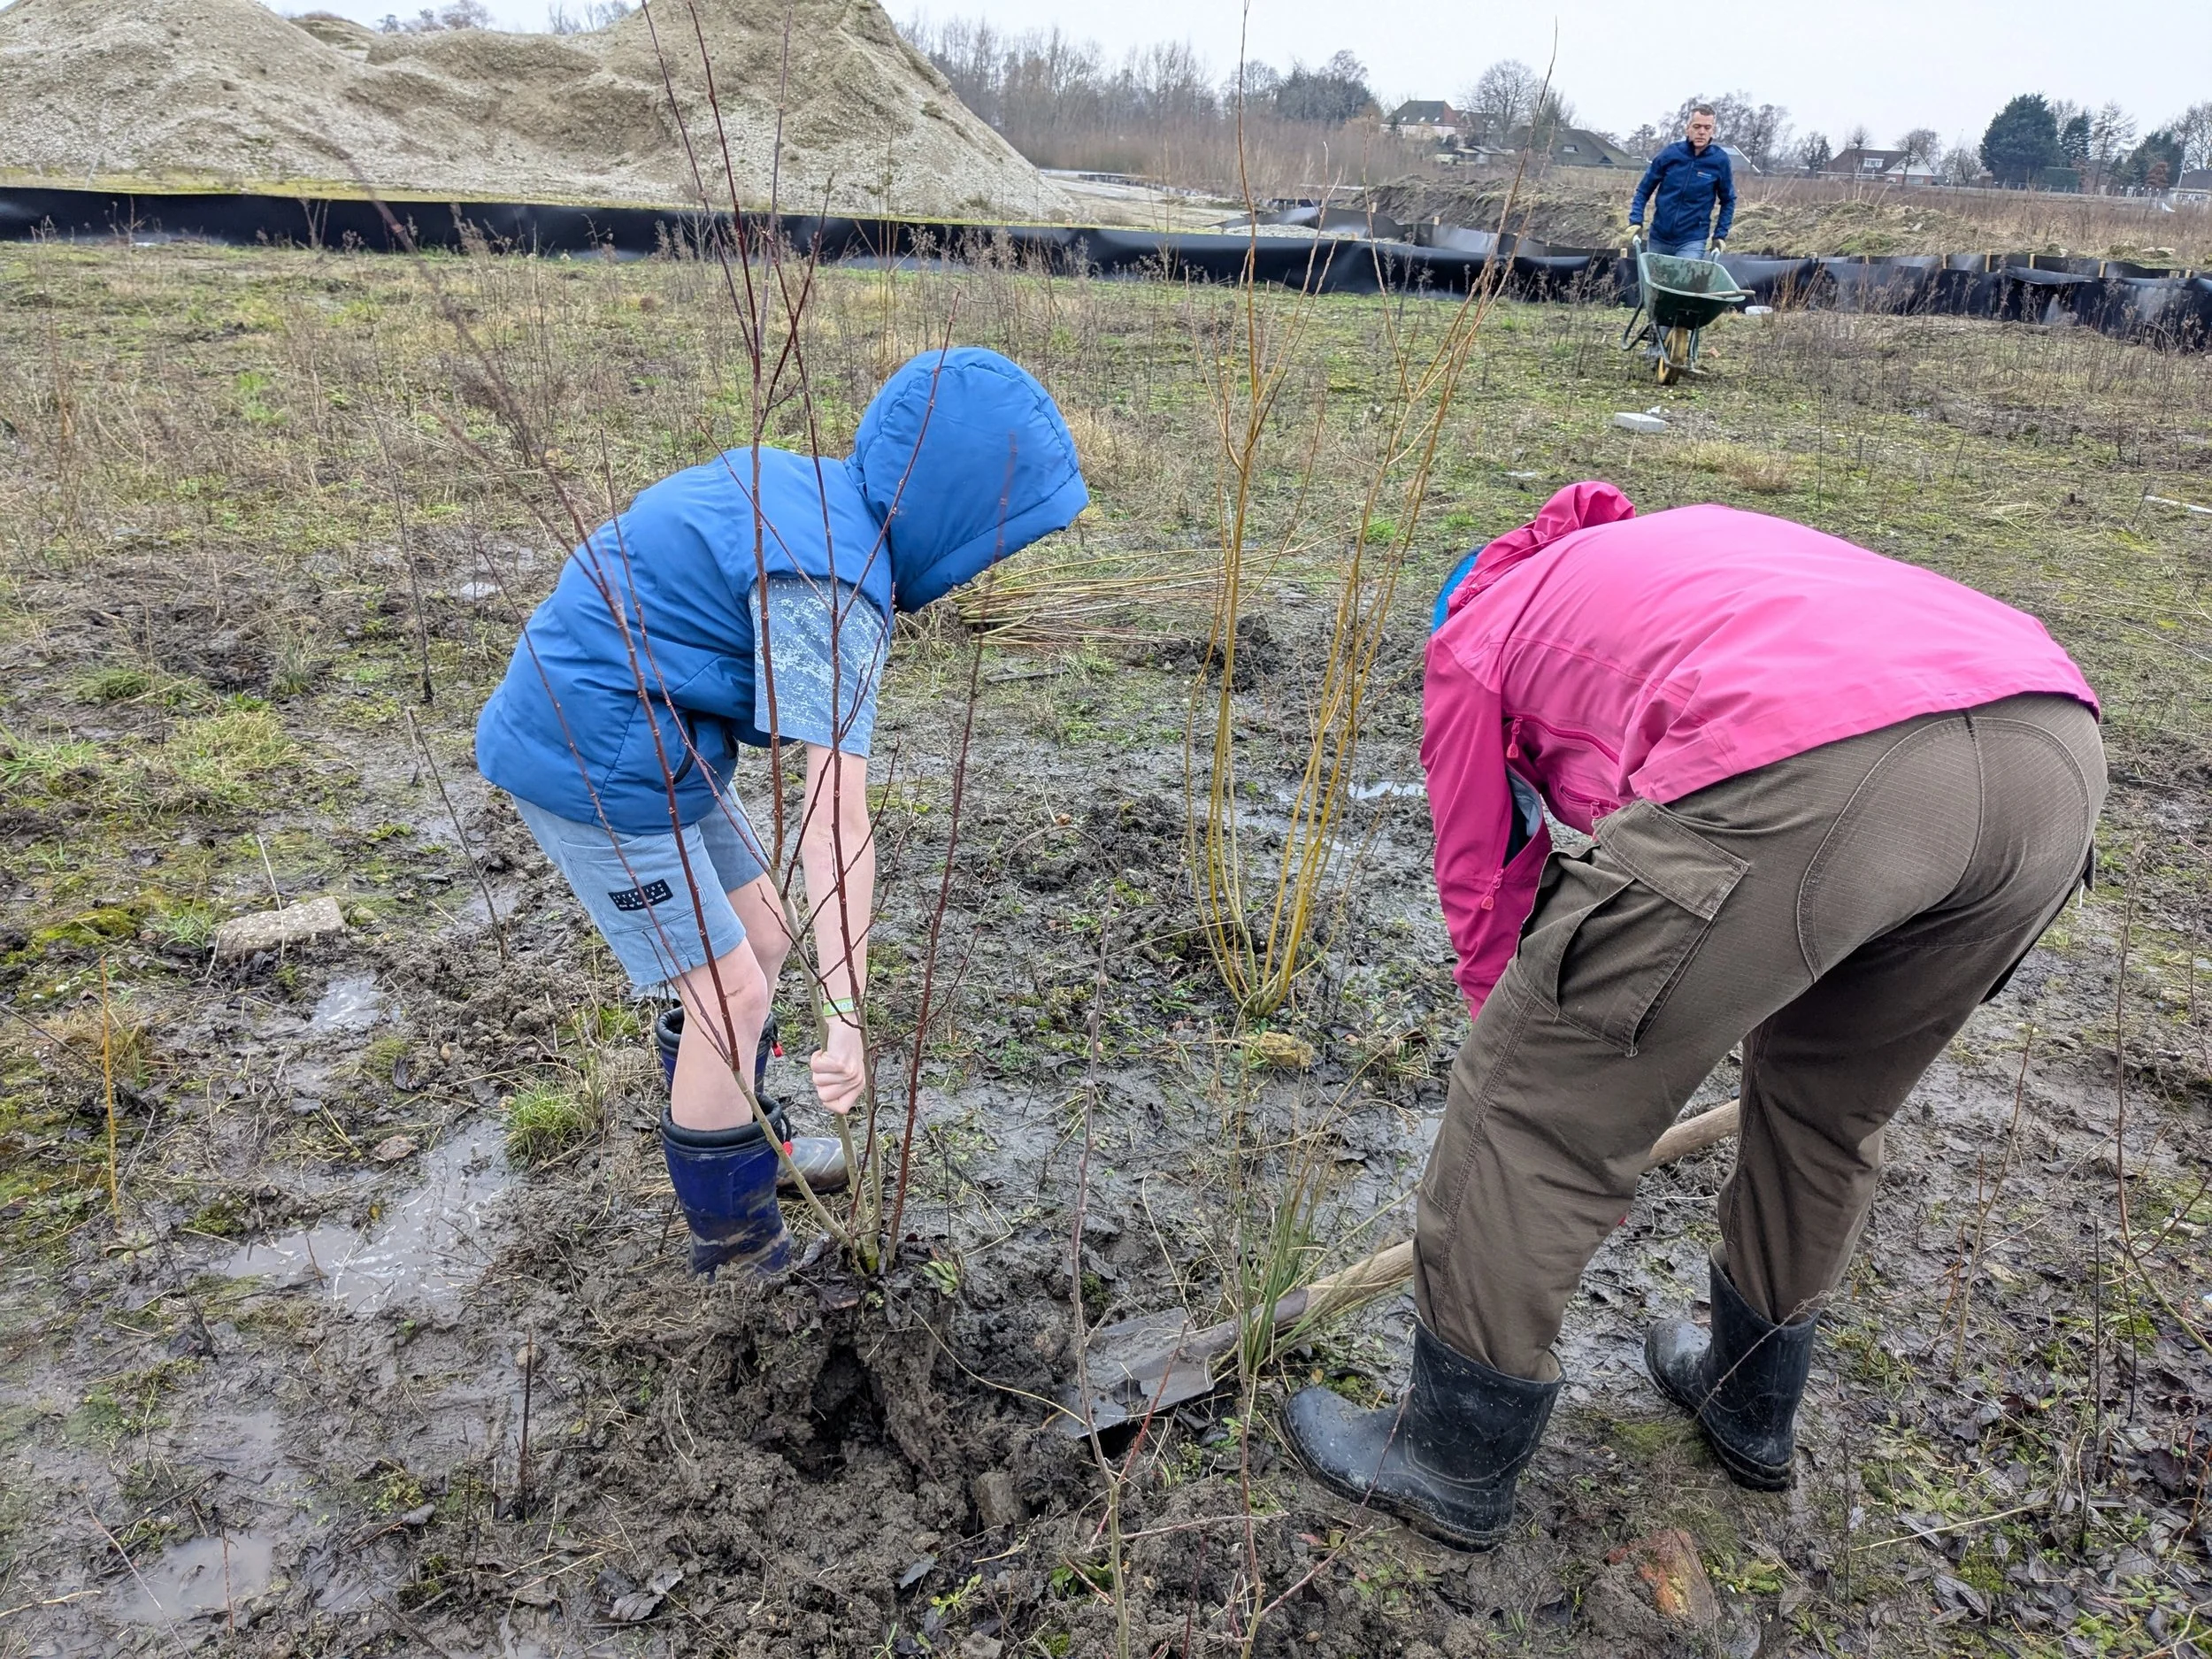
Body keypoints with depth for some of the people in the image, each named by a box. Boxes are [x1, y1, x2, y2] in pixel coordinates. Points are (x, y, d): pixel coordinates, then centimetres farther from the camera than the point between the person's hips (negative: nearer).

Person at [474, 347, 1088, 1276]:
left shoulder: (801, 484, 3)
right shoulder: (833, 583, -25)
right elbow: (839, 825, -30)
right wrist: (847, 1017, -28)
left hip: (644, 739, 9)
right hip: (602, 769, -9)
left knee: (764, 940, 17)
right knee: (734, 993, -2)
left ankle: (737, 1146, 37)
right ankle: (735, 1249, 17)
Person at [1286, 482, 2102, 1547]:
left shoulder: (1475, 636, 26)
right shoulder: (1702, 541, 43)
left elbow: (1484, 892, 28)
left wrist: (1546, 1048, 44)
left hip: (1802, 773, -7)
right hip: (2057, 744, 8)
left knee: (1529, 1110, 11)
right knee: (1831, 1108, 30)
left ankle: (1451, 1462, 30)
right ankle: (1749, 1404, 52)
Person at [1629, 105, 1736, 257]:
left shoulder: (1720, 160, -6)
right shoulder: (1670, 153, -5)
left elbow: (1728, 200, 6)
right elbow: (1644, 190, 3)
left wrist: (1720, 235, -1)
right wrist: (1636, 221, -9)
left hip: (1693, 240, -2)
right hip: (1659, 237, 3)